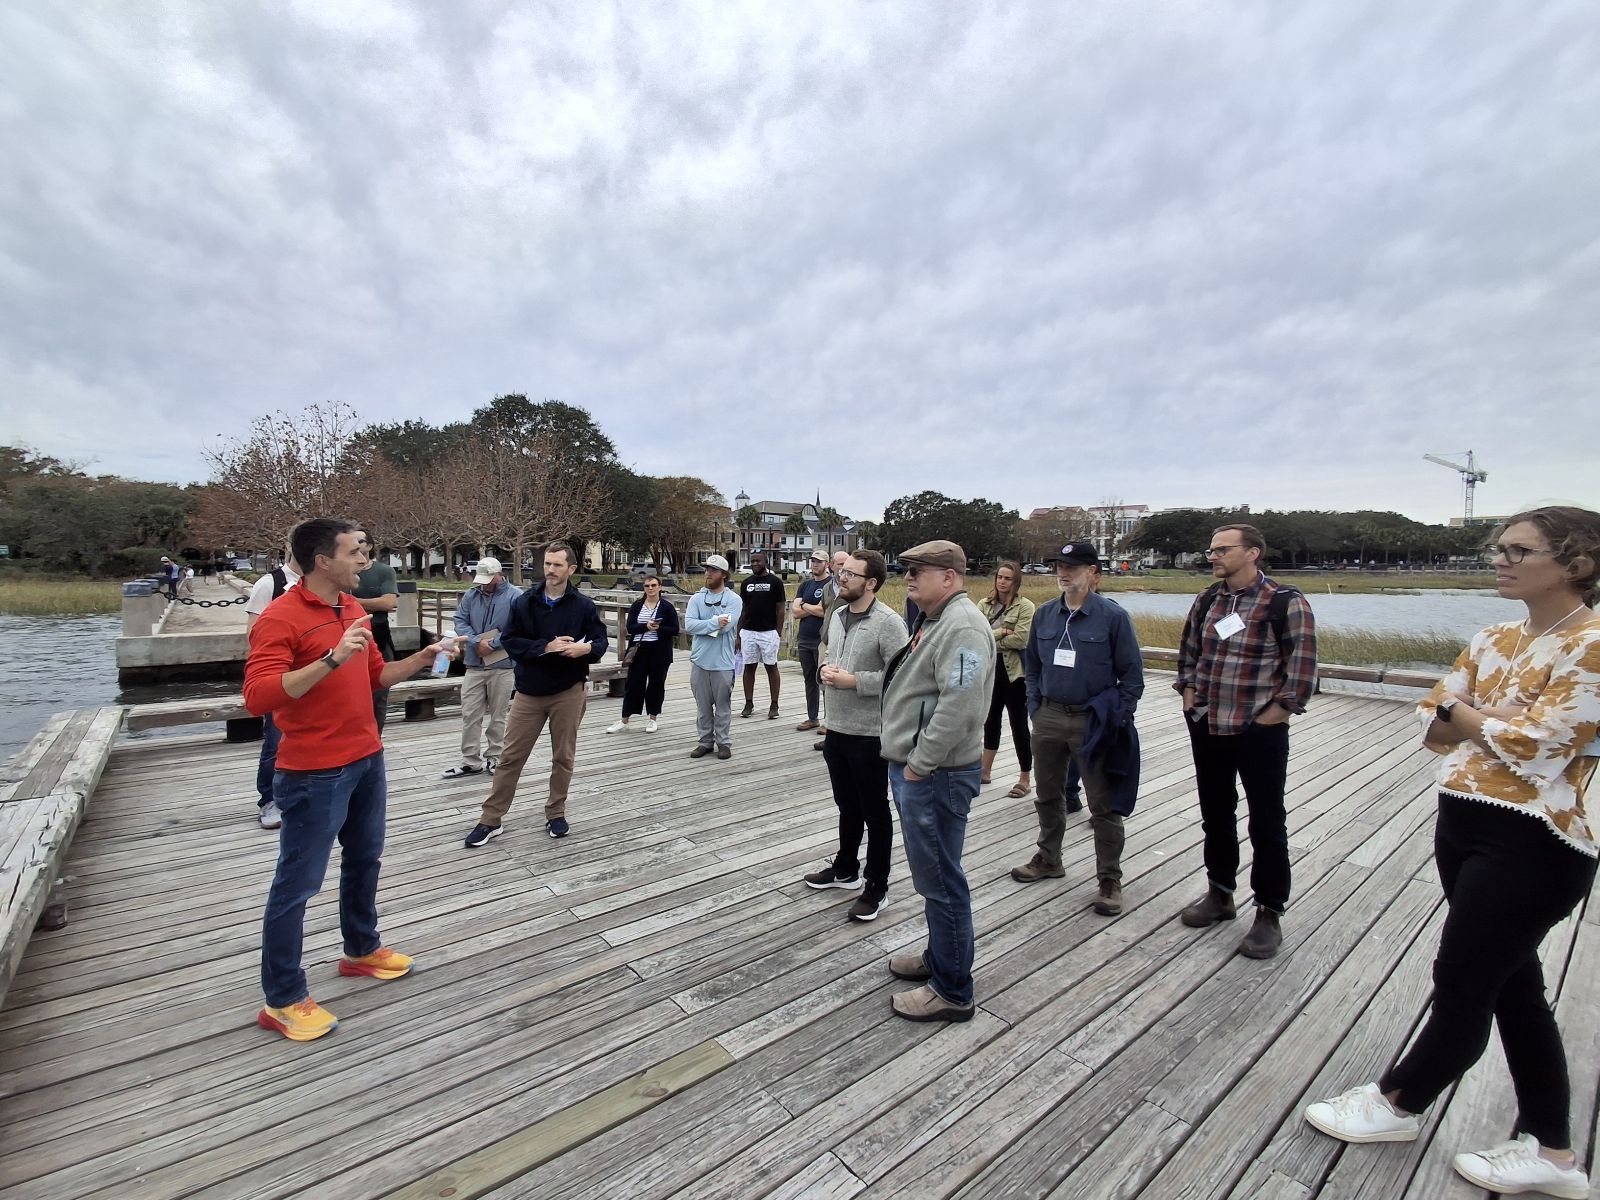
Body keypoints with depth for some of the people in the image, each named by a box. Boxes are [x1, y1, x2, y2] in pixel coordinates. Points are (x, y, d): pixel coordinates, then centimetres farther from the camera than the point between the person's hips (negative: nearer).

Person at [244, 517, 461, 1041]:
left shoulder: (353, 607, 8)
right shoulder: (280, 618, -17)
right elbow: (258, 697, -26)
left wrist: (422, 658, 2)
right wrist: (332, 658, -34)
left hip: (367, 760, 8)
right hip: (314, 774, -8)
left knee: (364, 860, 21)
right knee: (297, 883, 5)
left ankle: (361, 949, 41)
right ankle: (283, 1000, 20)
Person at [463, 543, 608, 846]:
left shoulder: (583, 605, -3)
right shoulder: (524, 602, -2)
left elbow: (600, 642, 0)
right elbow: (509, 640, -7)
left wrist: (585, 648, -22)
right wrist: (545, 646, -20)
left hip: (569, 691, 0)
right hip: (529, 691, 1)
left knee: (563, 757, 10)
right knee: (511, 757, 7)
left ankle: (556, 814, 27)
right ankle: (491, 820, 19)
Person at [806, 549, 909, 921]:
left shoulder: (888, 622, -17)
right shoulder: (838, 615, 8)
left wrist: (853, 681, -22)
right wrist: (825, 670, -3)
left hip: (869, 734, -7)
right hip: (836, 729, 7)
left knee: (875, 813, 8)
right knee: (847, 807, 23)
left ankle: (877, 886, 23)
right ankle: (846, 869, 41)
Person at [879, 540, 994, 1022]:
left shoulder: (962, 626, -19)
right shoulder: (934, 621, 15)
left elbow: (959, 707, -28)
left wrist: (919, 764, -19)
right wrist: (907, 761, 16)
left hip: (935, 775, -10)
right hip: (914, 769, 10)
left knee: (940, 879, 2)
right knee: (933, 874, 22)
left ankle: (953, 992, 17)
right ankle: (939, 956, 39)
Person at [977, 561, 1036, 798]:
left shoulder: (1025, 606, -8)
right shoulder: (984, 604, 5)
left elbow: (1021, 639, -20)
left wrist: (990, 639, -12)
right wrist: (1000, 631, -18)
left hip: (1014, 672, -5)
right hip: (990, 670, 5)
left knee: (1019, 725, 3)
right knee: (991, 721, 17)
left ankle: (1025, 779, 15)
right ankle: (985, 771, 31)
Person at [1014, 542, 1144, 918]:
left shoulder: (1113, 616, -9)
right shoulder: (1044, 614, 4)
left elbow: (1132, 673, -5)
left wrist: (1117, 718, -8)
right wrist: (1035, 706, 7)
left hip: (1093, 722, -5)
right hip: (1049, 718, 5)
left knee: (1103, 805, 5)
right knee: (1048, 795, 18)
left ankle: (1110, 880, 19)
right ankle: (1048, 859, 36)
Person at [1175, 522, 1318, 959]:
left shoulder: (1286, 603, -12)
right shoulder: (1207, 600, 6)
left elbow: (1302, 667, -11)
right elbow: (1188, 649, 18)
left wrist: (1275, 713, -11)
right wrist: (1188, 691, 10)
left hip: (1260, 731, -6)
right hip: (1206, 727, 6)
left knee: (1266, 825, 6)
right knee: (1215, 816, 17)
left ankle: (1269, 915, 22)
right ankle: (1220, 894, 34)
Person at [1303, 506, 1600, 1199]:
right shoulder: (1493, 642, 8)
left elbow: (1534, 744, -20)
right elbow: (1433, 725, 5)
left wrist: (1468, 714, -4)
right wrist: (1502, 718, -11)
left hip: (1531, 845, -8)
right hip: (1462, 822, 8)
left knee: (1462, 981, 6)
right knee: (1512, 985, 16)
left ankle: (1397, 1102, 26)